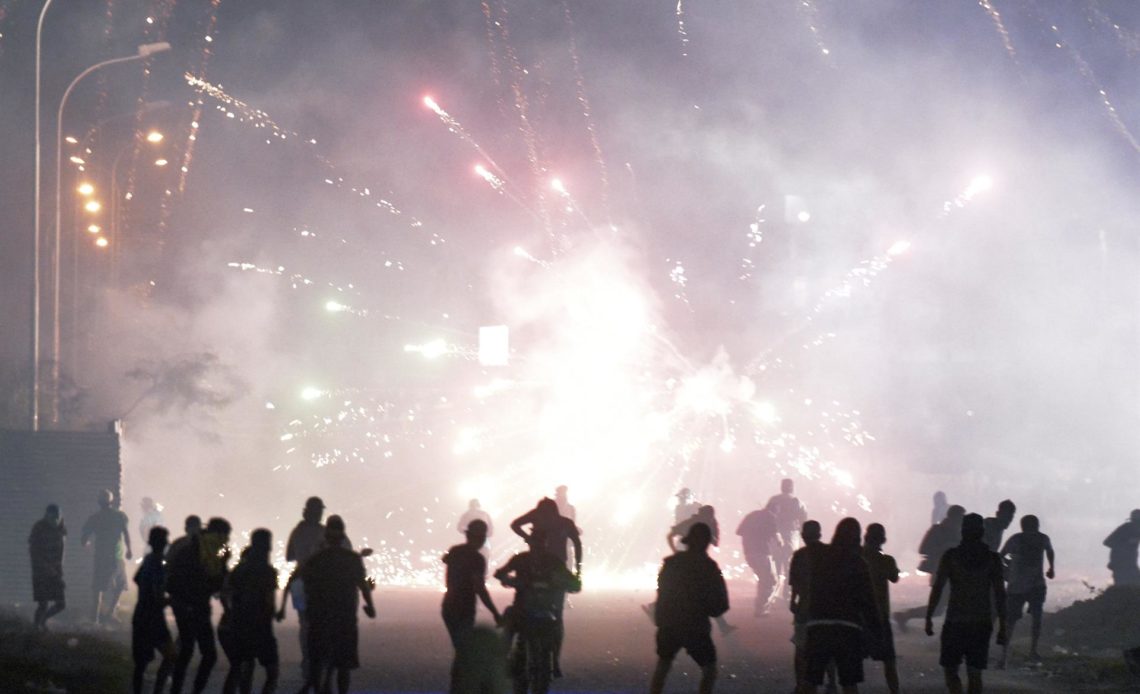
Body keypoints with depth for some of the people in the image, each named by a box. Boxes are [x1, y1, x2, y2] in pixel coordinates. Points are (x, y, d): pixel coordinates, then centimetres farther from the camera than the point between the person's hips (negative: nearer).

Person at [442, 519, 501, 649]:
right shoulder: (477, 559, -15)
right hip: (464, 610, -8)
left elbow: (445, 559, 33)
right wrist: (495, 614, -20)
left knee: (460, 649, 18)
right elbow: (480, 589, -23)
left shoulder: (454, 551, 7)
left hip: (448, 608, 8)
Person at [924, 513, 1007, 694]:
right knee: (975, 673, 8)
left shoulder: (950, 556, -5)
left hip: (955, 623, -2)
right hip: (982, 624, 2)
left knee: (950, 669, 7)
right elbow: (1000, 594, -1)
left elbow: (937, 589, -6)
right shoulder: (992, 558, 0)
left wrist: (928, 618, 2)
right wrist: (1002, 627, 4)